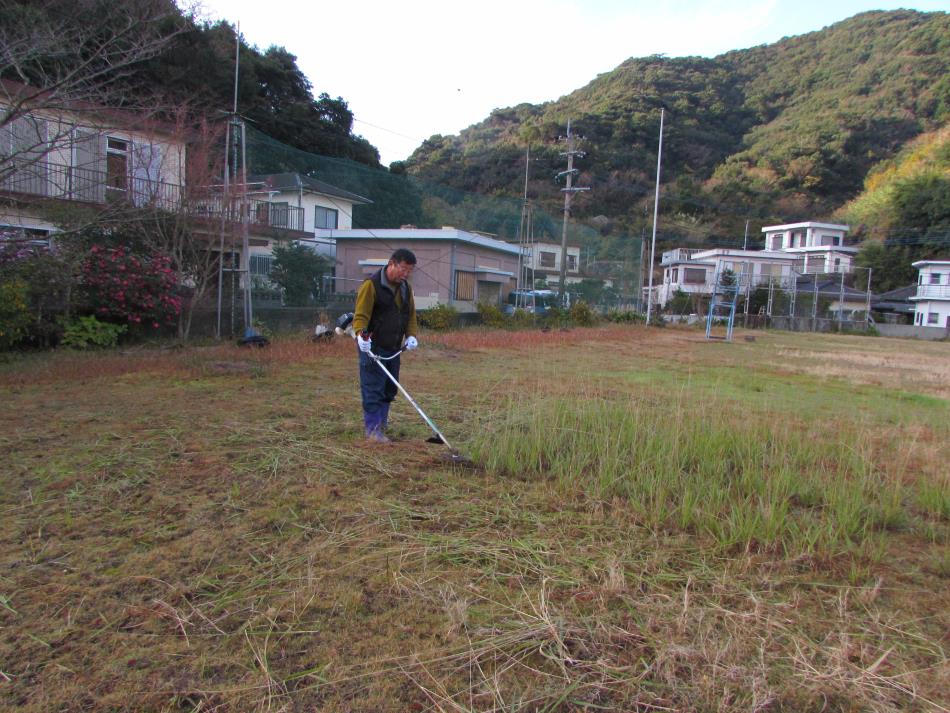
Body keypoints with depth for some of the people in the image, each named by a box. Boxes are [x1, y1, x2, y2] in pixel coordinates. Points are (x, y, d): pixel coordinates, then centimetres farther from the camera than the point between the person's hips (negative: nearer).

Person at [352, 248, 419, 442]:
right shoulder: (372, 285, -13)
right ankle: (372, 428, 1)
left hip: (394, 348, 8)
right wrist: (361, 334, -35)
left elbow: (410, 315, 16)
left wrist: (411, 335, -1)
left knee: (390, 389, 14)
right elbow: (361, 315, -18)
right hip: (373, 347, -7)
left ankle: (381, 420, 28)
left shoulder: (405, 288, 11)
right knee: (373, 388, -5)